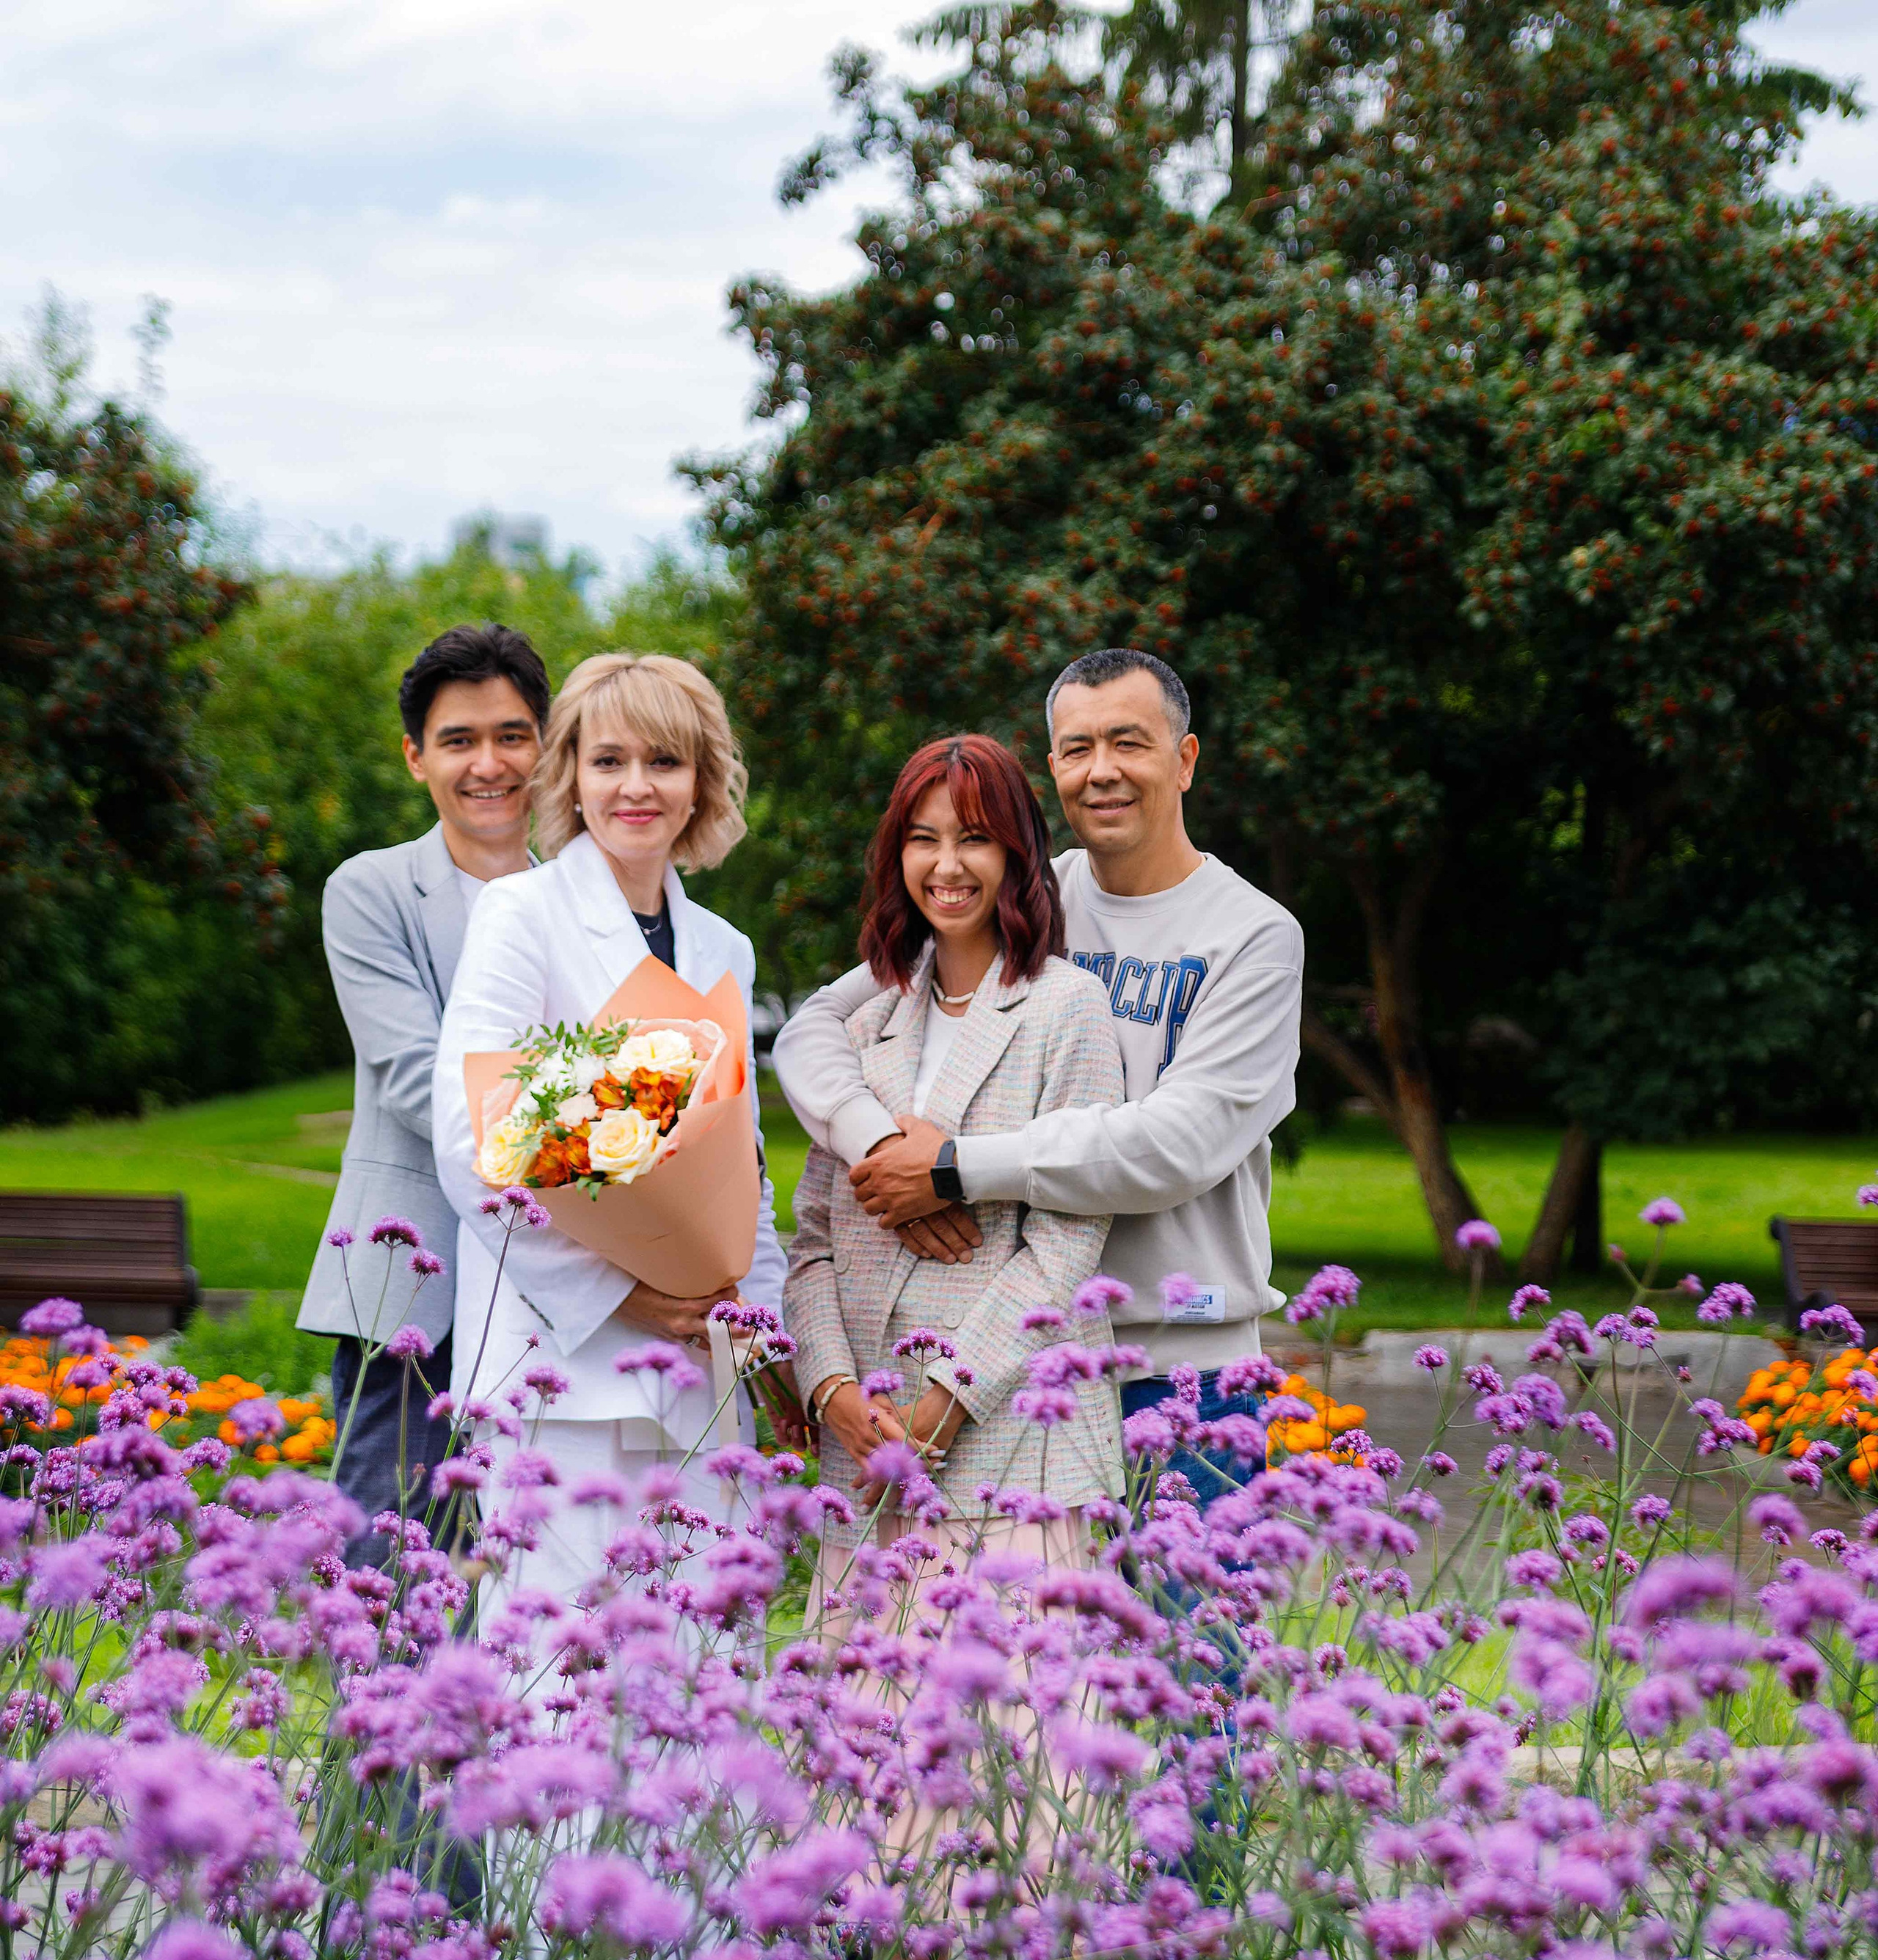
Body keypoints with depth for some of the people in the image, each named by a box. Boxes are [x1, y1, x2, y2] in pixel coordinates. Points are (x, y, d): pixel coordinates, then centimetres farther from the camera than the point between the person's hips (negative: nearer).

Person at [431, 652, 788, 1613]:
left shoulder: (723, 950, 18)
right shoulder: (522, 912, -1)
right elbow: (469, 1141, -10)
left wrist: (760, 1307, 7)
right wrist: (613, 1290, -14)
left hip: (699, 1372, 6)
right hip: (566, 1348, -6)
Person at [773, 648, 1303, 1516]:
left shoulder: (1254, 935, -2)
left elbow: (1179, 1144, -15)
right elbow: (813, 1029, 6)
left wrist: (955, 1170, -16)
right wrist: (884, 1144, -15)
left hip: (1179, 1370, -3)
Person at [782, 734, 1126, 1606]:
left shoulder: (1067, 1007, 0)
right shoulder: (869, 1021, 16)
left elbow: (1064, 1242, -7)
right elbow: (815, 1237, 12)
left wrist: (942, 1406, -13)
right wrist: (834, 1388, -5)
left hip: (1011, 1442, -4)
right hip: (866, 1446, 4)